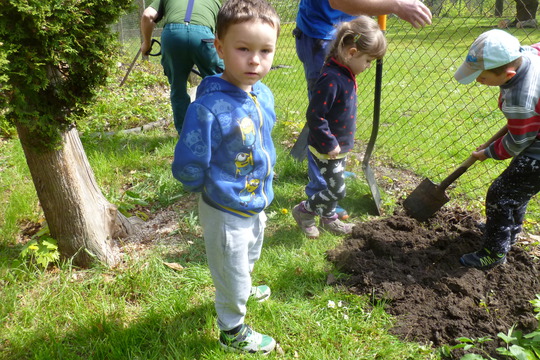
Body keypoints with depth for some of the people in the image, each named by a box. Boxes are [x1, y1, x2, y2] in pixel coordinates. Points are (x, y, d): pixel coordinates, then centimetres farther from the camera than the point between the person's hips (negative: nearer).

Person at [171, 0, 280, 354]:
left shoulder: (264, 95, -8)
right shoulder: (209, 108, -32)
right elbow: (187, 168, -26)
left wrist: (265, 181, 10)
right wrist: (213, 190, -9)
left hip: (258, 203, 8)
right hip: (227, 214, -7)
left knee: (249, 259, 33)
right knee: (232, 274, 15)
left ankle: (242, 290, 65)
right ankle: (232, 331, 43)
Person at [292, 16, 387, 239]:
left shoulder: (346, 74, 3)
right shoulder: (331, 79, -28)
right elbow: (314, 116, -28)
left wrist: (344, 141, 18)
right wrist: (330, 144, -22)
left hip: (340, 145, 9)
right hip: (326, 149, -9)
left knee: (335, 188, 21)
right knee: (337, 190, 2)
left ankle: (328, 218, 40)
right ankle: (304, 211, 21)